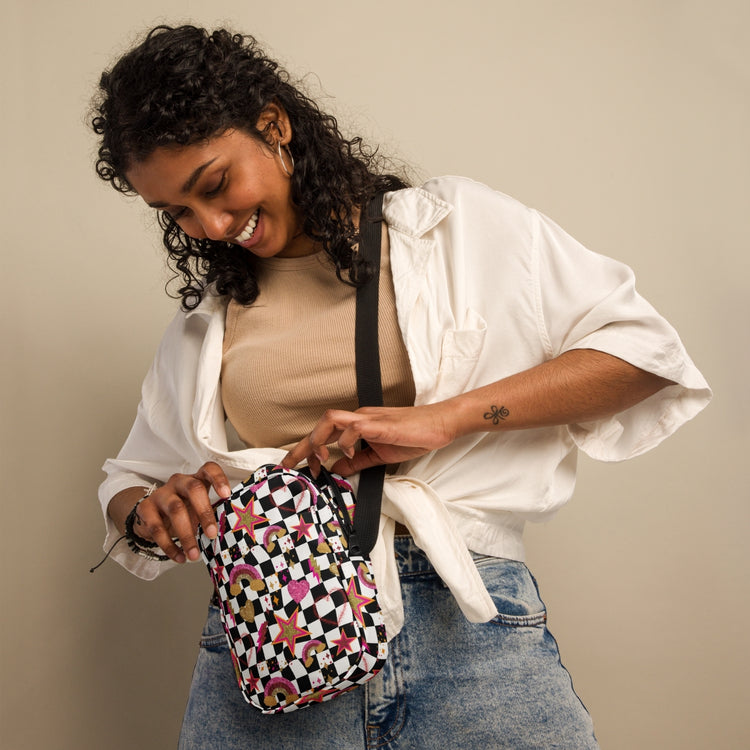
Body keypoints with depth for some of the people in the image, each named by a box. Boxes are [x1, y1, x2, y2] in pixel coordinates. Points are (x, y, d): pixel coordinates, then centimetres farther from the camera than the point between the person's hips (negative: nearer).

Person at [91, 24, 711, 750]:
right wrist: (153, 509, -3)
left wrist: (440, 419, -11)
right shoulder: (205, 321, 17)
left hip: (463, 619, -2)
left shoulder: (453, 225, 6)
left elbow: (643, 350, -1)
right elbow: (129, 485, 23)